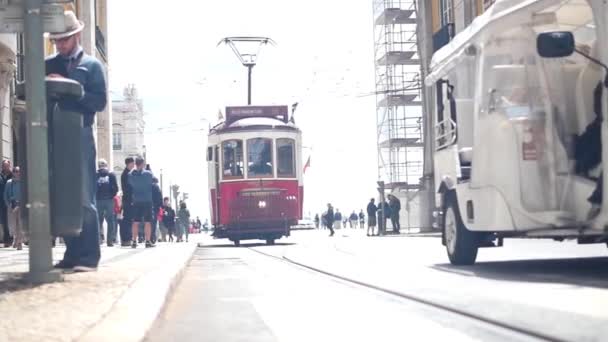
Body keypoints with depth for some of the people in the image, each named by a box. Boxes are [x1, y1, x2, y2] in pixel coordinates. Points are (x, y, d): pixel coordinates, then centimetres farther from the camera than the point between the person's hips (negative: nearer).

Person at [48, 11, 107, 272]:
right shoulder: (48, 66, 16)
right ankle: (72, 253, 9)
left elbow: (100, 102, -4)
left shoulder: (92, 65, 6)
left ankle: (88, 256, -7)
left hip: (80, 136, -4)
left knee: (84, 198, -7)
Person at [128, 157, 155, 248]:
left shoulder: (130, 175, -3)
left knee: (135, 222, 8)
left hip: (136, 201, 3)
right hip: (147, 200, -3)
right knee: (147, 222, 2)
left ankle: (134, 241, 7)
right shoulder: (148, 174, -10)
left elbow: (130, 186, 4)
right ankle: (148, 241, 0)